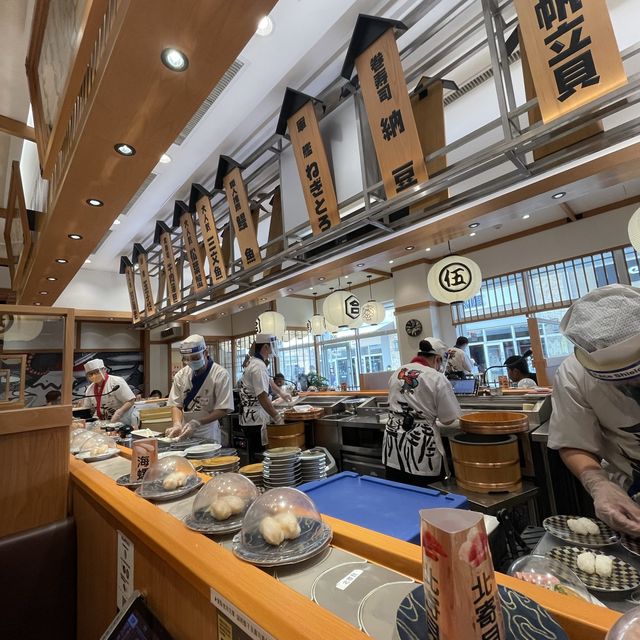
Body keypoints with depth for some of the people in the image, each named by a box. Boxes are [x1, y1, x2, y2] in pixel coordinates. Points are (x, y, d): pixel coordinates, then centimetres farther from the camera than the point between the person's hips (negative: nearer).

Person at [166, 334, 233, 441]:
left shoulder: (221, 375, -14)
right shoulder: (181, 375, -1)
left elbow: (223, 409, -16)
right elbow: (176, 405, 2)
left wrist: (197, 423, -24)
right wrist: (177, 424, -17)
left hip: (208, 435, -3)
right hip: (184, 434, 3)